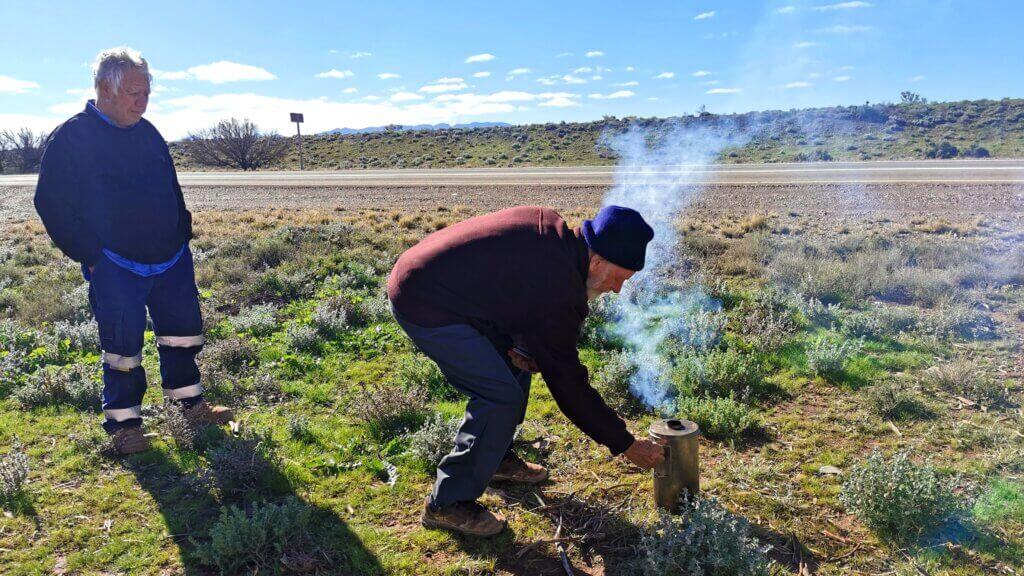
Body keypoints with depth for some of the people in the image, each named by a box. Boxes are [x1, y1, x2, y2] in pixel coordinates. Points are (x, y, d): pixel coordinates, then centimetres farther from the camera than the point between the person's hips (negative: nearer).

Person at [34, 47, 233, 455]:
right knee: (123, 344, -2)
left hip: (171, 261, 6)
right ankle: (123, 424, 14)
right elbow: (51, 203, -8)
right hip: (115, 266, -6)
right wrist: (87, 254, -11)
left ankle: (191, 405, 29)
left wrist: (182, 236, 13)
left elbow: (172, 189, 21)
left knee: (183, 333, 13)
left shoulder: (148, 133, 11)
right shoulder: (71, 137, -8)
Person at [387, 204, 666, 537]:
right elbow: (568, 384, -15)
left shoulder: (551, 226, 2)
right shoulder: (556, 289, -23)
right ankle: (447, 504, 0)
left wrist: (517, 341, 0)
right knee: (502, 396, -12)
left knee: (517, 363, 16)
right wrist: (626, 445, -5)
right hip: (424, 306, -10)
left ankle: (496, 457, 31)